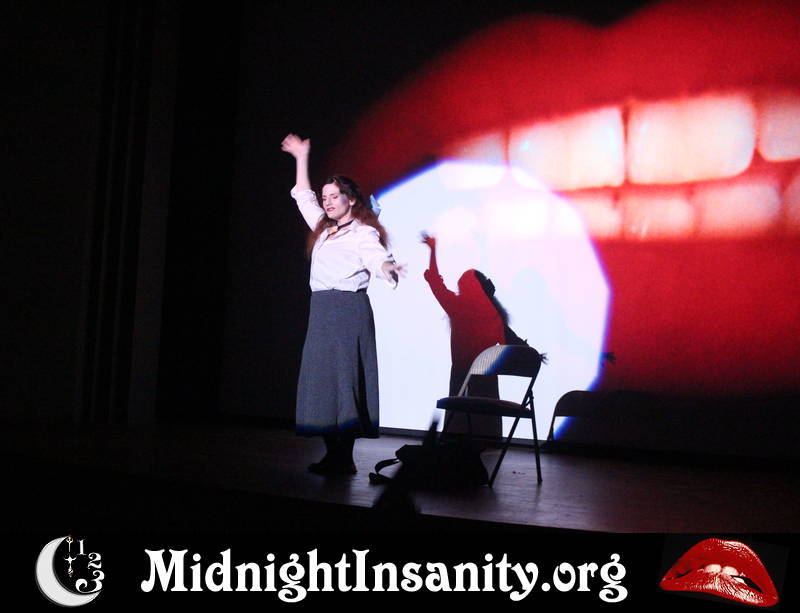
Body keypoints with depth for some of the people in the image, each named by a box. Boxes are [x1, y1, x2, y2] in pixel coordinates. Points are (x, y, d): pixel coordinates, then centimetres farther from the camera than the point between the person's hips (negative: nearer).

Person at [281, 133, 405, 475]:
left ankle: (345, 458, -7)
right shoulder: (323, 228, 20)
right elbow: (303, 197, 32)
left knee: (345, 377, -10)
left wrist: (388, 268, -44)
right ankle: (332, 453, 8)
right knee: (320, 378, 4)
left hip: (350, 309, -8)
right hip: (322, 309, 8)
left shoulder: (363, 232, -3)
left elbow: (377, 257, -21)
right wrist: (301, 158, 35)